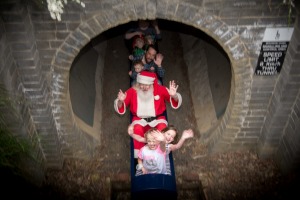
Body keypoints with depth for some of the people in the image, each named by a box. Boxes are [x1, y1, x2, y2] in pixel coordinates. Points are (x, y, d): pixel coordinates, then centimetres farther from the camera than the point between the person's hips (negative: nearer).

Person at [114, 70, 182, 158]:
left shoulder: (159, 89, -8)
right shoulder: (132, 91, -6)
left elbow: (176, 101, -8)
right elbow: (119, 108, -4)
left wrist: (174, 96, -32)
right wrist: (120, 101, -28)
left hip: (157, 118, 0)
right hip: (139, 119, 0)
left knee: (163, 128, -33)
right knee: (137, 129, -34)